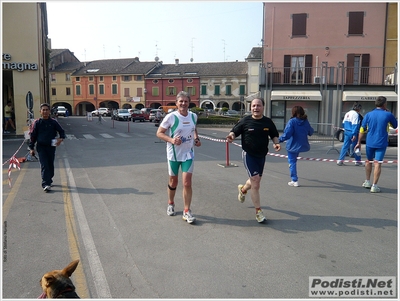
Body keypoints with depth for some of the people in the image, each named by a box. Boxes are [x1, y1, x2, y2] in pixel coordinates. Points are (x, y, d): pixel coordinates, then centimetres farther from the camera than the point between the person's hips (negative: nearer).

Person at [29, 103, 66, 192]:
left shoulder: (53, 122, 2)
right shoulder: (37, 123, 1)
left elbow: (61, 131, 9)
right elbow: (33, 135, 4)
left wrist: (61, 138, -13)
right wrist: (32, 148, 2)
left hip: (51, 147, 2)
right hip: (41, 147, -2)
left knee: (51, 165, 11)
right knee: (44, 165, -11)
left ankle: (49, 180, 31)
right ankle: (46, 184, -14)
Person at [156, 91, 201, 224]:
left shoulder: (193, 116, -1)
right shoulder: (171, 117, -14)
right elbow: (159, 133, -10)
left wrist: (197, 139, 1)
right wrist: (171, 140, -25)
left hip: (188, 154, 2)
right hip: (174, 154, -2)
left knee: (187, 183, -5)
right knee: (173, 182, 14)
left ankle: (186, 211, 6)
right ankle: (171, 204, 39)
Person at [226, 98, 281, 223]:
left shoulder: (268, 122, 1)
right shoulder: (245, 121, -7)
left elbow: (274, 135, 12)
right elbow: (234, 131, -3)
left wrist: (276, 143, -9)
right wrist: (231, 136, -26)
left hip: (262, 155, 5)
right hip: (248, 155, -4)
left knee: (256, 181, 18)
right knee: (255, 181, -13)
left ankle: (243, 189, 54)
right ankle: (258, 211, 0)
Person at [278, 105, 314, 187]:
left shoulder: (292, 121, -16)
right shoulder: (306, 121, 1)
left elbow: (287, 134, -21)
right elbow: (311, 132, 12)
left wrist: (279, 140, -11)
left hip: (293, 145, -6)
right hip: (302, 145, 6)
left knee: (292, 162, 4)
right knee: (294, 160, 27)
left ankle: (295, 181, 6)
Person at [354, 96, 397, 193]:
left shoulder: (368, 115, 1)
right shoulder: (388, 115, -4)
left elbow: (362, 130, 2)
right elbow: (395, 126, 14)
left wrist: (359, 142, 9)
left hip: (370, 142, 2)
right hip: (381, 143, -2)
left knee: (368, 161, 19)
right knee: (377, 164, -2)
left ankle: (367, 182, 27)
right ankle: (374, 186, -4)